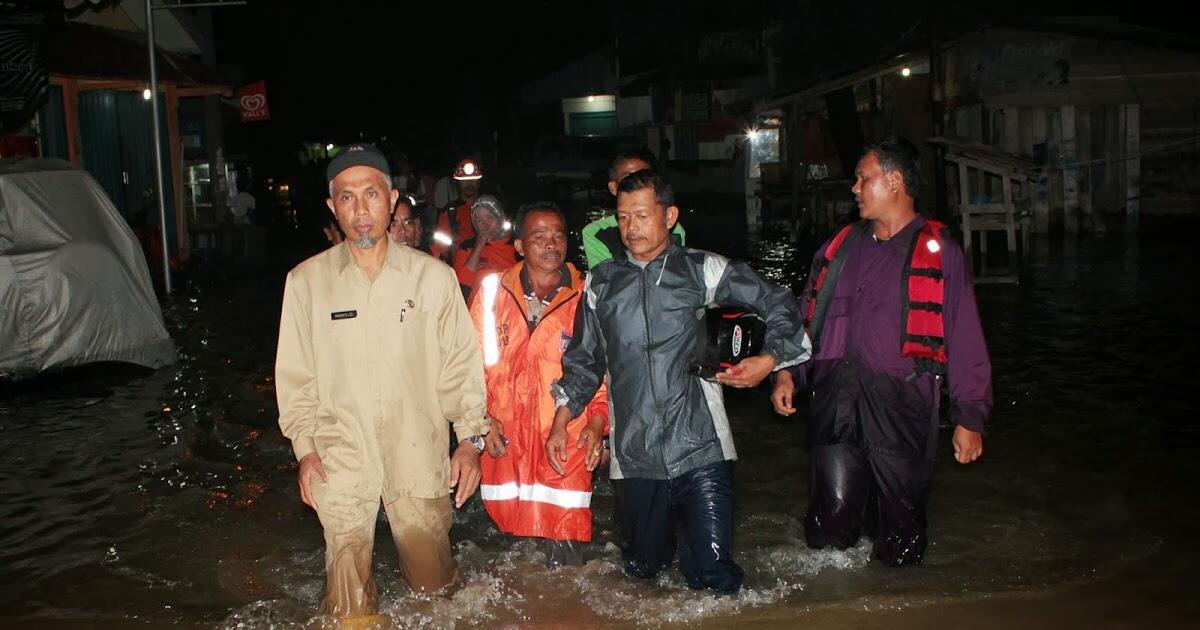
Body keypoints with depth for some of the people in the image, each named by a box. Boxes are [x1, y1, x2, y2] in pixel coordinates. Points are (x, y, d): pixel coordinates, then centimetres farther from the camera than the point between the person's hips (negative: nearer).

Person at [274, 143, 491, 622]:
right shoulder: (306, 280, 1)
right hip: (340, 459, 0)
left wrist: (470, 438, 1)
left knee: (434, 582, 11)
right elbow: (295, 373, 7)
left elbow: (461, 364, 4)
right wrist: (304, 447, 2)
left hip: (419, 456, 0)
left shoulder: (434, 277, -1)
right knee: (348, 589, 7)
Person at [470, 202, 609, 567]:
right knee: (510, 536, 10)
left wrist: (598, 420, -6)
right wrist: (482, 417, -1)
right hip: (504, 443, 2)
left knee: (565, 547, -1)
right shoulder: (493, 294, 5)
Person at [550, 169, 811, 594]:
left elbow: (779, 306, 6)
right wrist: (560, 424, 16)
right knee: (642, 569, 13)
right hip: (635, 457, 3)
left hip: (701, 449, -2)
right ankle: (666, 541, 45)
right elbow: (582, 362, 19)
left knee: (716, 575, -5)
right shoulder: (601, 283, 11)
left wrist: (769, 359, -9)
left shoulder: (703, 270, 2)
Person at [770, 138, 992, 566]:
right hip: (835, 401, 3)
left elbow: (964, 339, 2)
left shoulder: (939, 252, 4)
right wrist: (787, 373, 5)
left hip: (900, 405, -3)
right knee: (831, 526, 0)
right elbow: (806, 318, 20)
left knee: (899, 528, 6)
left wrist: (969, 418, -2)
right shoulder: (840, 247, 17)